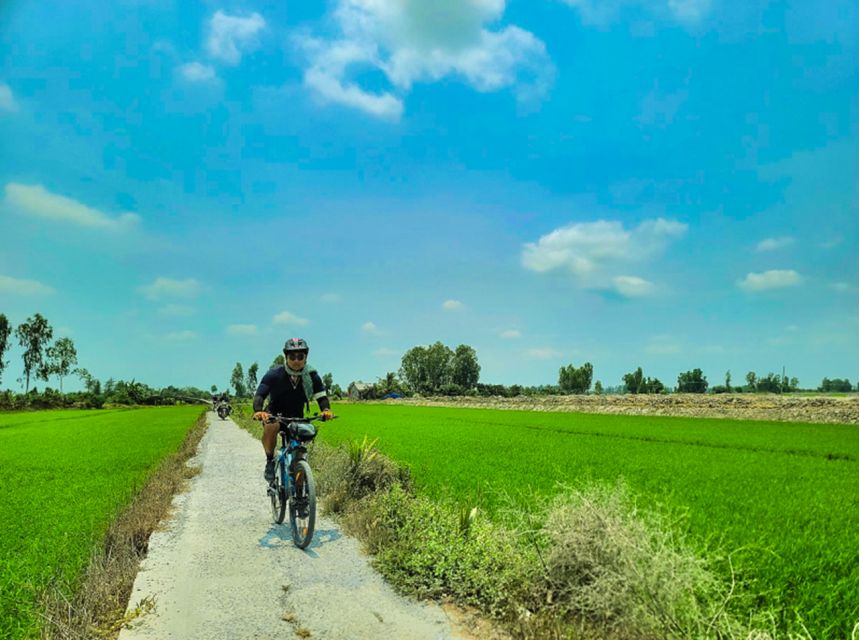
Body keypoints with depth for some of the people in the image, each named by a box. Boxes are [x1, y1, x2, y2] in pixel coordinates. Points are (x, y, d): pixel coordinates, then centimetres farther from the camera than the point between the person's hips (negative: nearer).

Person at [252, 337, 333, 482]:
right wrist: (258, 411, -46)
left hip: (297, 417, 3)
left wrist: (326, 410, -35)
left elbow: (321, 396, -12)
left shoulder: (311, 375, -11)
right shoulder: (274, 374, -18)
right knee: (271, 426, -36)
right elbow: (259, 395, -24)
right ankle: (270, 462, -15)